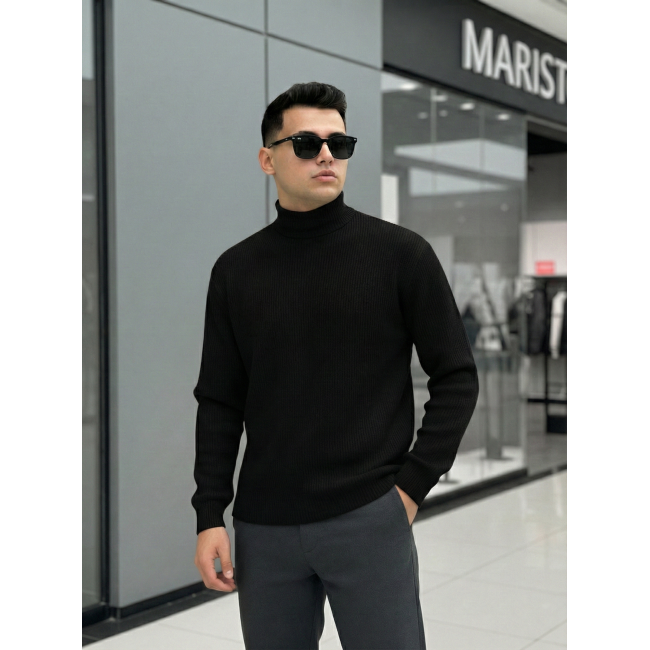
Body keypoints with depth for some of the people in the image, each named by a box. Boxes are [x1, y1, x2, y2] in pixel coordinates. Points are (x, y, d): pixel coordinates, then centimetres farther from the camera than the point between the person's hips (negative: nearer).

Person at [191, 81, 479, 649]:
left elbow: (457, 377, 0)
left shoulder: (401, 253, -3)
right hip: (263, 527, 3)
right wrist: (209, 514, 1)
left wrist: (413, 485, -6)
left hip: (370, 518, -2)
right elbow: (220, 402, 7)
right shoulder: (236, 270, 5)